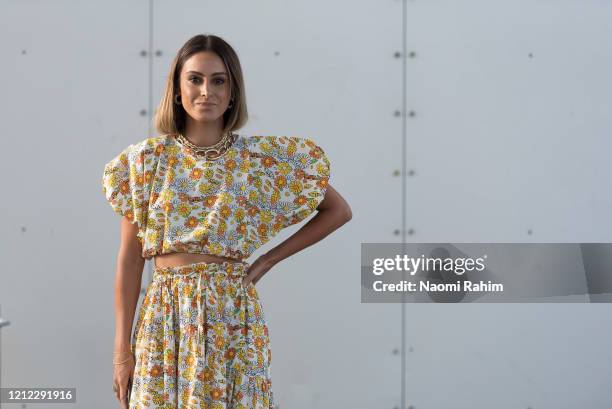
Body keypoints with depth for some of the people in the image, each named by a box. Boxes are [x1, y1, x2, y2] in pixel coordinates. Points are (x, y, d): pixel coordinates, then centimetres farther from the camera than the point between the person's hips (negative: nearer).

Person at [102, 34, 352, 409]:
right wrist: (123, 350, -1)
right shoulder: (147, 160, 1)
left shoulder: (262, 159, 0)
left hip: (233, 320, 0)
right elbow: (130, 257, 2)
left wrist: (268, 260, 2)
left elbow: (339, 211, 9)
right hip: (166, 319, 0)